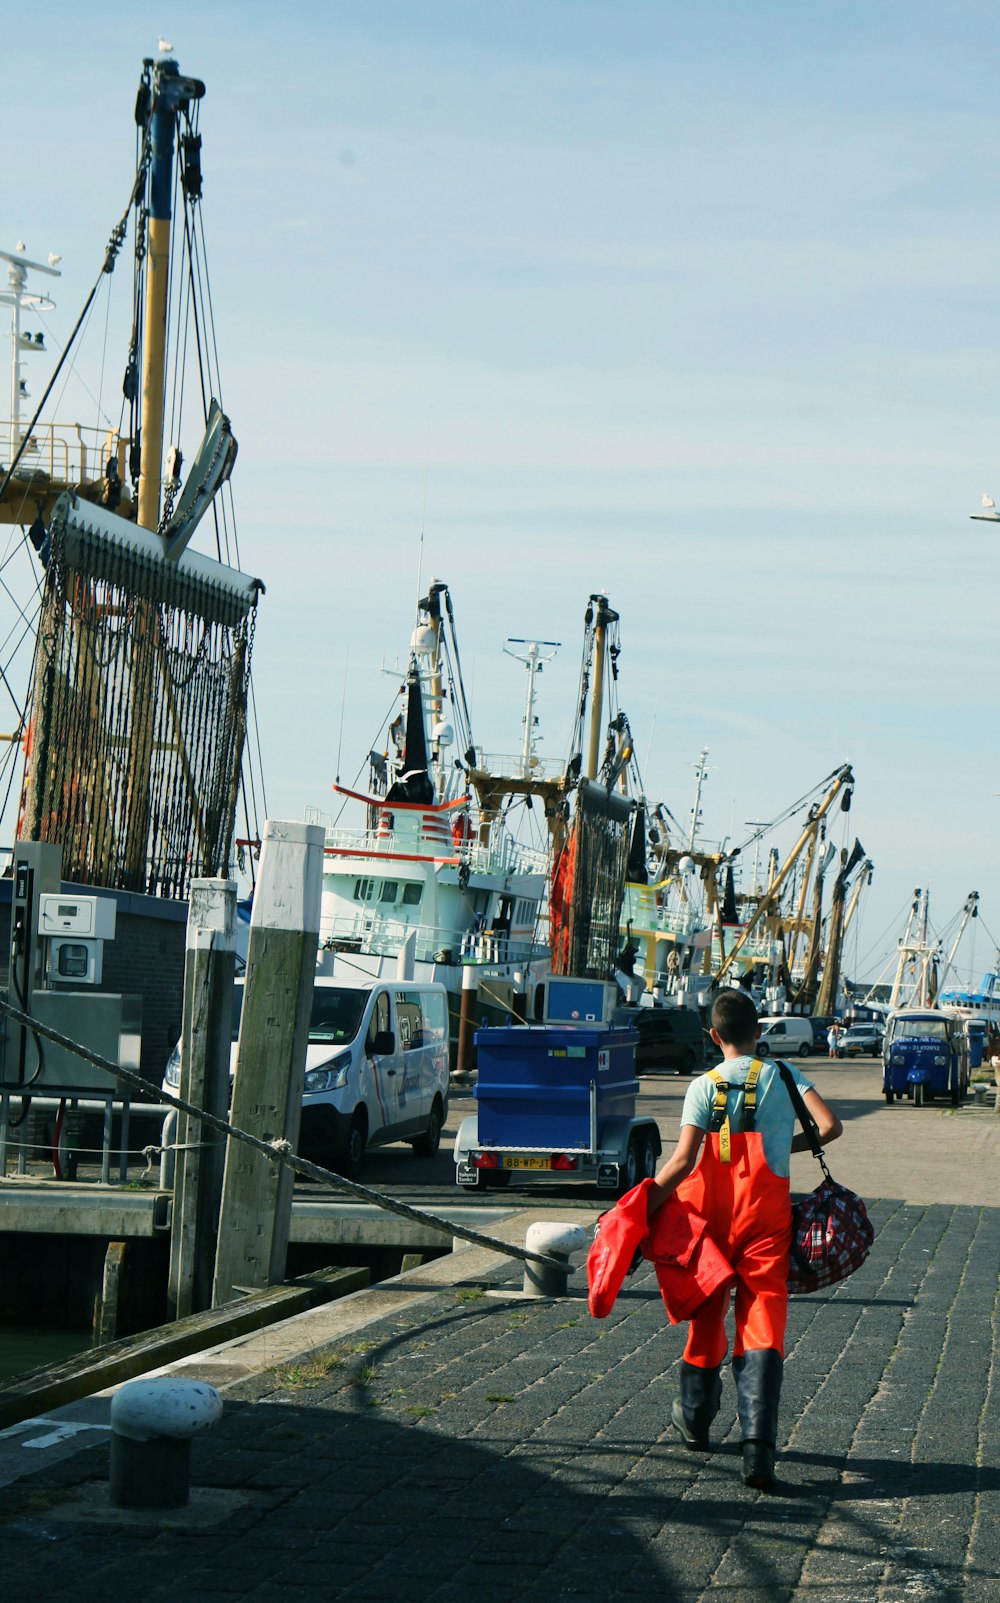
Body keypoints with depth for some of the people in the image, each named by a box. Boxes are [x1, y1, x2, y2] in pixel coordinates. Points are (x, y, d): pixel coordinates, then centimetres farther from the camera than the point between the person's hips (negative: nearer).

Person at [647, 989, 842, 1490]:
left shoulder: (703, 1087, -3)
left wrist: (643, 1207, -7)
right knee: (762, 1326, -6)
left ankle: (695, 1419, 36)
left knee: (707, 1315, 18)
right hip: (765, 1216, -1)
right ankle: (758, 1444, -21)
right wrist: (787, 1145, 11)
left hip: (711, 1214, 1)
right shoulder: (783, 1076, 1)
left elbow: (683, 1161, -12)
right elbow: (829, 1125, -8)